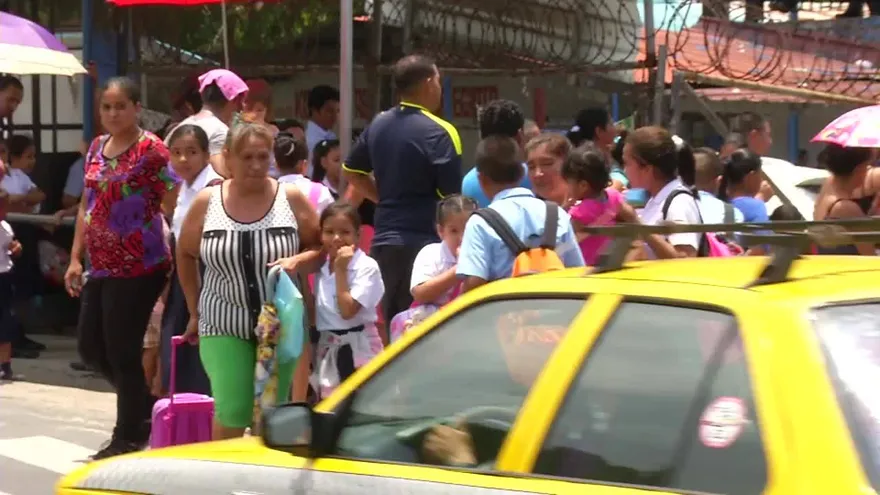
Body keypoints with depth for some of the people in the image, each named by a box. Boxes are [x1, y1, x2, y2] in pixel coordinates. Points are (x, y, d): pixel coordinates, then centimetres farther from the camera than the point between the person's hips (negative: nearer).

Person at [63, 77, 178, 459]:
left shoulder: (151, 149, -10)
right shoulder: (97, 147, 11)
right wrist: (76, 258, 13)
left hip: (138, 268, -8)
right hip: (100, 267, 8)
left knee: (122, 352, -2)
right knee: (90, 347, 12)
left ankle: (128, 438, 13)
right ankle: (146, 406, 32)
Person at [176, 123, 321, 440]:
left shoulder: (291, 198, -1)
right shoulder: (207, 203, 0)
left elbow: (322, 248, 3)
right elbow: (185, 255, 12)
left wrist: (297, 261, -19)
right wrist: (195, 312, 11)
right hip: (224, 326, -1)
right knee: (233, 413, -13)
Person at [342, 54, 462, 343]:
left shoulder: (379, 124, 9)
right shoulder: (438, 133, -13)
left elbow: (352, 171, 22)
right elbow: (451, 196, -15)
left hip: (384, 240, 7)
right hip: (423, 242, -7)